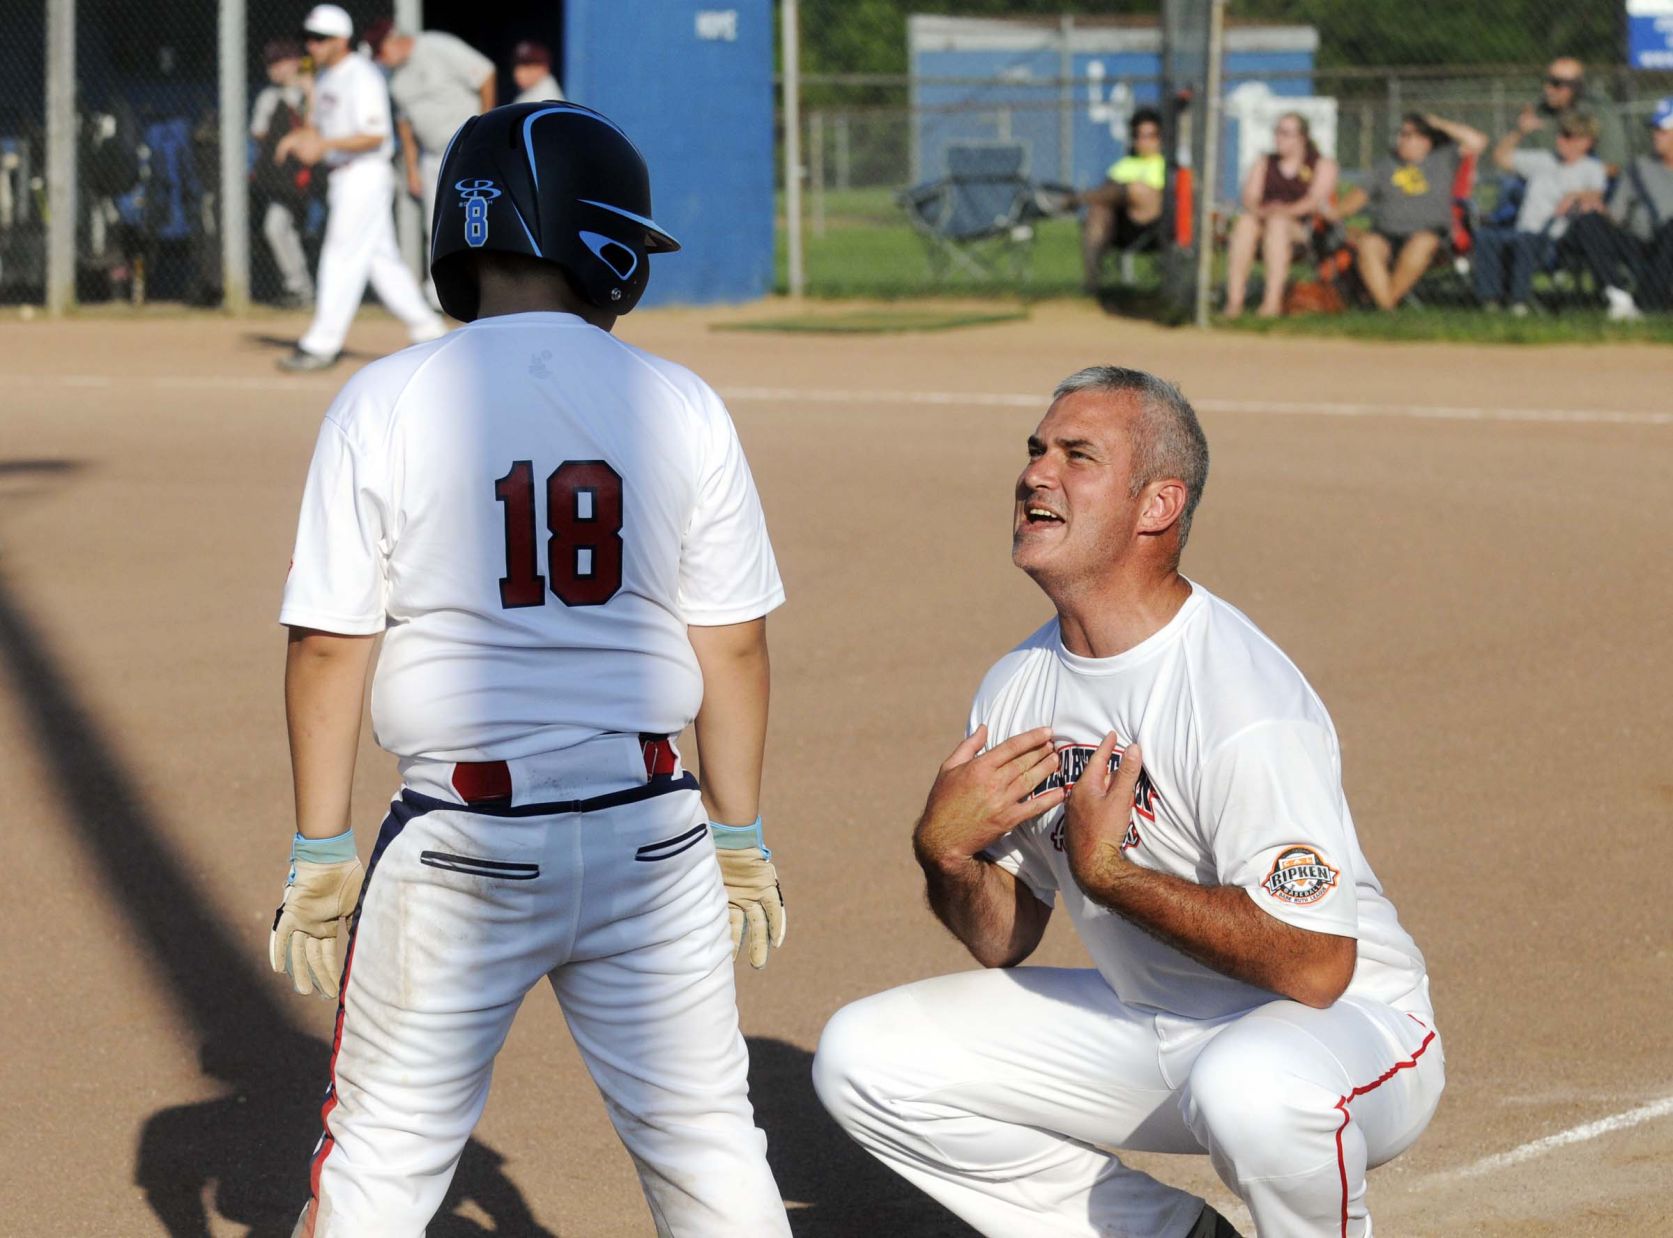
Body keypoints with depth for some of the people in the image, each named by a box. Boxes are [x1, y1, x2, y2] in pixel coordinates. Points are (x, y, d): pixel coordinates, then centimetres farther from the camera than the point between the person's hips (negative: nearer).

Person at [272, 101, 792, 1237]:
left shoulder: (386, 405, -6)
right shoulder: (679, 407, 0)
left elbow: (330, 645, -5)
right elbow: (732, 644, 4)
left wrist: (321, 855, 3)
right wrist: (740, 839, 15)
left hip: (460, 845, -2)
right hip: (649, 838, 2)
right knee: (707, 1142, 12)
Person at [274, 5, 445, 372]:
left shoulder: (361, 77, -15)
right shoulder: (324, 77, 14)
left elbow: (375, 136, -21)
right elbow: (322, 128, 23)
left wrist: (324, 145, -28)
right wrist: (297, 137, 2)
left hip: (365, 174, -10)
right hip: (340, 177, 10)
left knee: (343, 259, -9)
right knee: (381, 259, 10)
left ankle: (322, 345, -10)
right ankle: (427, 332, 16)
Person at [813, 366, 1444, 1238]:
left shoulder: (1241, 705, -24)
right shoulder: (1020, 688, 1)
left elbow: (1315, 967, -30)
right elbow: (1002, 943, 7)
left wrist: (1109, 872, -27)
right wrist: (944, 852, -15)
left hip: (1347, 1027, -8)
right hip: (1149, 1021, 8)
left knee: (1254, 1086, -42)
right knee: (865, 1059, -1)